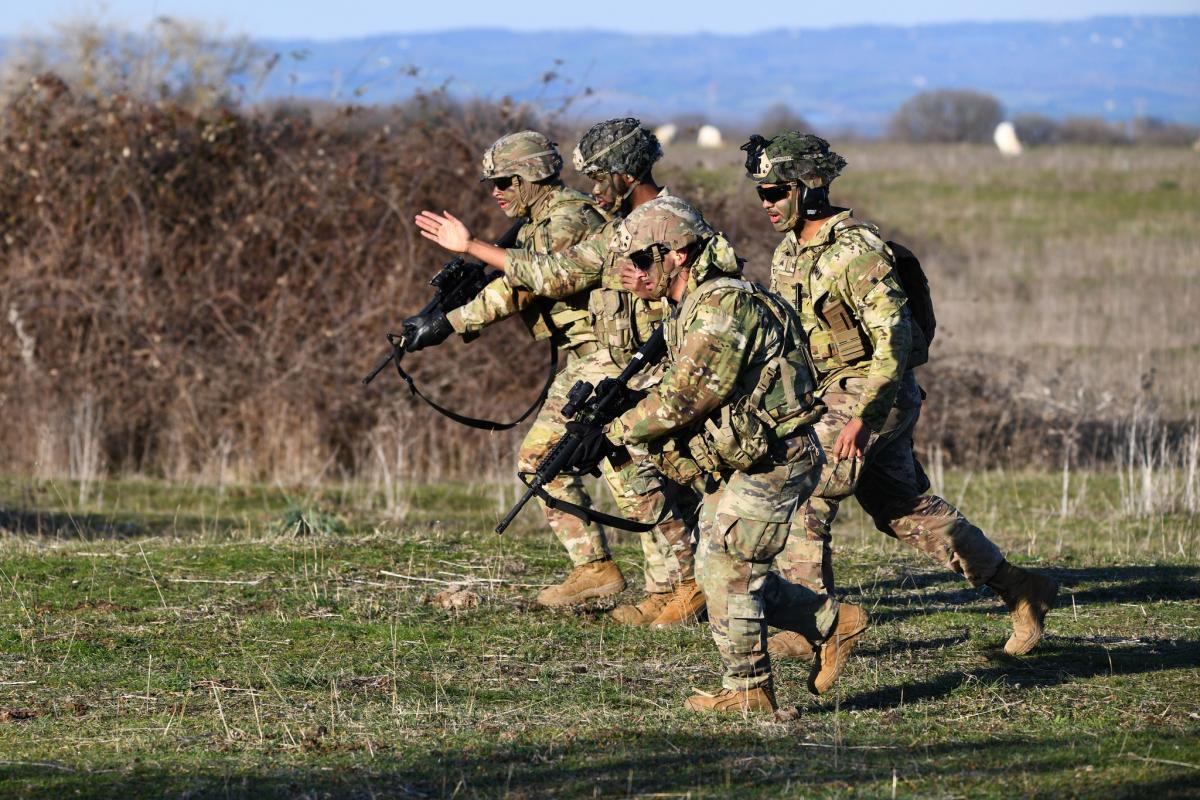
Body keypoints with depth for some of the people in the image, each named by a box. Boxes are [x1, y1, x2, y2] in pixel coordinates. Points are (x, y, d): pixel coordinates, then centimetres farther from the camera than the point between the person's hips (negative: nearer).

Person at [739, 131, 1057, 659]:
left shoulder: (856, 253, -21)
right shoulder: (790, 253, 8)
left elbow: (895, 339, -24)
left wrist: (863, 416, -28)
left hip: (874, 397, -9)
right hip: (832, 397, 9)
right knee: (906, 509, 15)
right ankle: (1020, 590, 22)